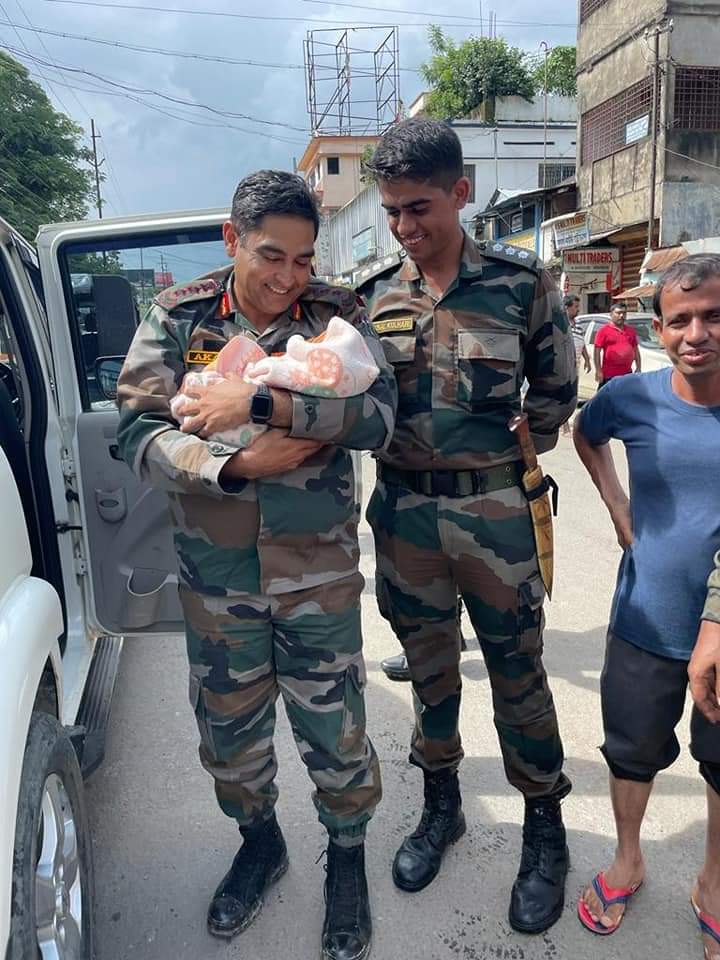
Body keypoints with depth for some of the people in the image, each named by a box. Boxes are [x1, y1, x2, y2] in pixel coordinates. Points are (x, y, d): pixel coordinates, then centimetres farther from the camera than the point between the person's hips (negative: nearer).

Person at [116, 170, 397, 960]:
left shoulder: (336, 314, -6)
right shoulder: (177, 318, -3)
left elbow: (378, 417, -20)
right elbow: (137, 435, -10)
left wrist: (259, 402, -29)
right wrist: (235, 466, -24)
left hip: (319, 570, -2)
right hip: (215, 575, 2)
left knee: (334, 731, 10)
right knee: (227, 727, 19)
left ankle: (347, 856, 40)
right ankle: (260, 842, 49)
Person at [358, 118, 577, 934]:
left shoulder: (522, 283, -5)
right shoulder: (374, 296, 2)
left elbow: (555, 392, 4)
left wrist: (504, 459, 3)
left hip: (493, 513, -2)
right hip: (403, 510, 3)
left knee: (517, 674, 10)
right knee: (428, 667, 17)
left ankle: (545, 833, 32)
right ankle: (441, 807, 39)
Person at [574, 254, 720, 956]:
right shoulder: (631, 397, -9)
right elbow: (585, 433, 13)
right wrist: (619, 513, 2)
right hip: (648, 622, 1)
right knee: (632, 751, 17)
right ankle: (627, 861, 44)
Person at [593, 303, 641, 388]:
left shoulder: (630, 330, 12)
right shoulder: (604, 330, -5)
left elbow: (636, 350, 18)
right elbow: (597, 351, -9)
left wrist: (638, 368, 12)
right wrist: (598, 371, -14)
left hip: (627, 373, 6)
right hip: (609, 374, -6)